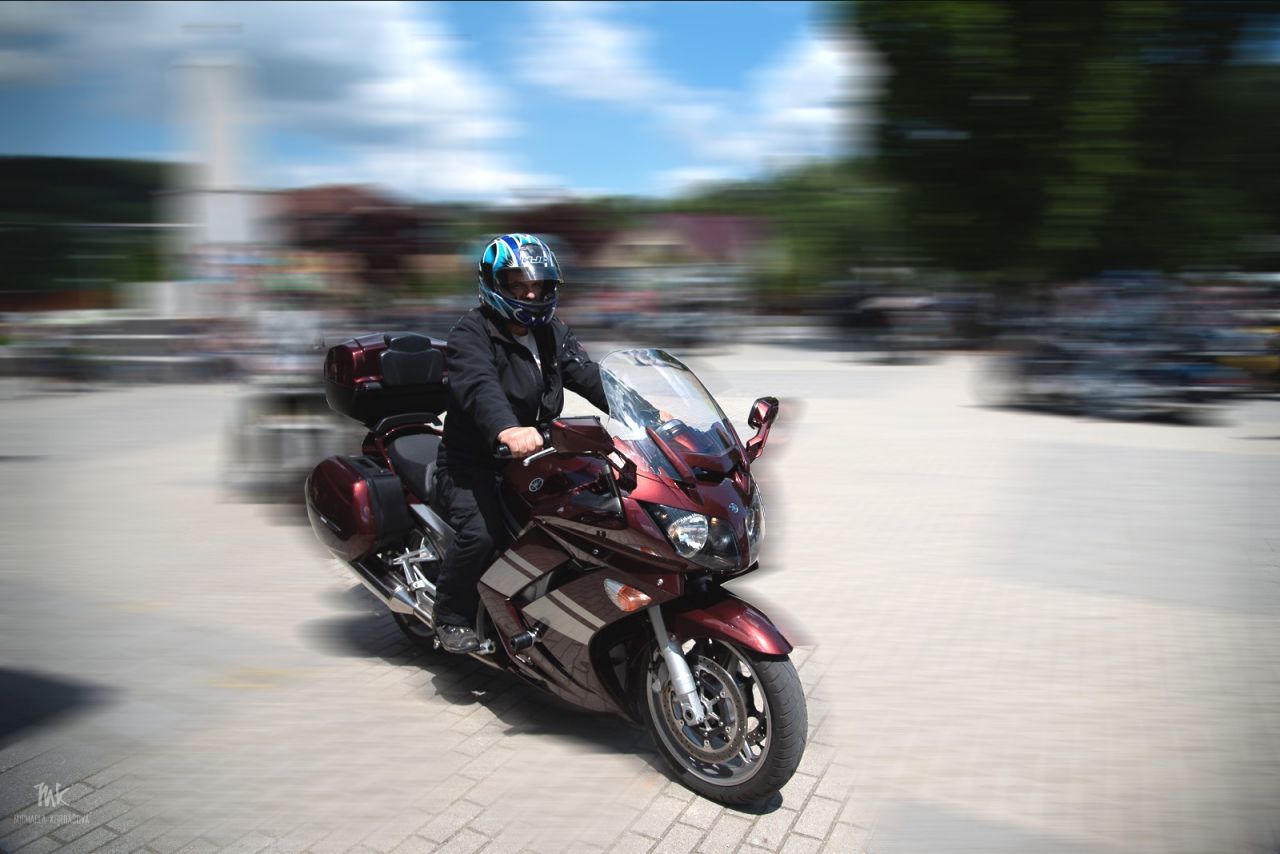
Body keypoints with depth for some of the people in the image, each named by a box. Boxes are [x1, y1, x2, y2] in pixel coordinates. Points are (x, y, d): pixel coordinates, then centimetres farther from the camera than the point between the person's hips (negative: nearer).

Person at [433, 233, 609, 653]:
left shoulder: (552, 333, 12)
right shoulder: (471, 332, -10)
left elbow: (588, 376, -2)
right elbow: (479, 386, -30)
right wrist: (507, 429, -51)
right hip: (474, 464, -6)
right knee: (481, 532, -29)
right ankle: (452, 617, -4)